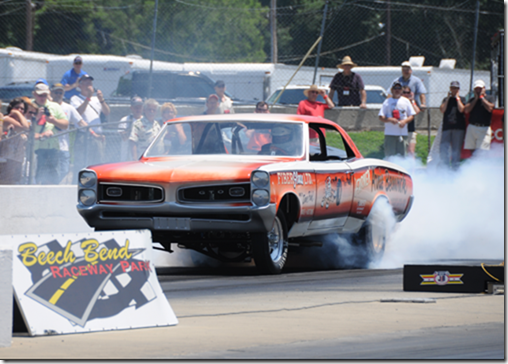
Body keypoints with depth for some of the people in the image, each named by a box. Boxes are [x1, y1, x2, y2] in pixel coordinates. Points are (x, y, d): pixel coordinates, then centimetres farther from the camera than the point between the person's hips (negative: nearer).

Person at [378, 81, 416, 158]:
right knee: (389, 155, -5)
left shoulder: (405, 101, 12)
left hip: (403, 133, 2)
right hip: (390, 134, -2)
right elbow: (381, 117, 2)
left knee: (401, 156, -1)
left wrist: (405, 121, -8)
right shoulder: (387, 102, 7)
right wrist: (390, 119, -17)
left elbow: (412, 115, 12)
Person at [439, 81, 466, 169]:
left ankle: (455, 167, 4)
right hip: (447, 126, 2)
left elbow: (461, 109, -9)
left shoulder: (462, 99, 9)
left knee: (456, 149, -1)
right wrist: (448, 98, 0)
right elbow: (442, 110, 0)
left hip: (458, 127, -2)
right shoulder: (446, 99, 16)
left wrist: (457, 98, -4)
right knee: (443, 148, -7)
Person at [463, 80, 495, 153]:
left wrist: (481, 97, -3)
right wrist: (476, 98, 1)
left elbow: (490, 108, -13)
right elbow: (466, 110, 1)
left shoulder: (490, 98, 6)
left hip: (484, 129, -4)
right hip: (471, 127, 4)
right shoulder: (472, 99, 16)